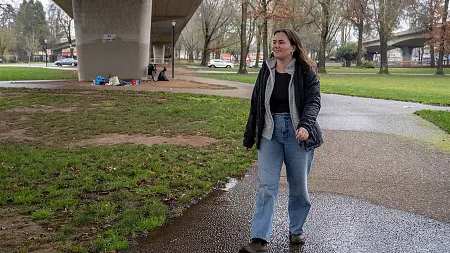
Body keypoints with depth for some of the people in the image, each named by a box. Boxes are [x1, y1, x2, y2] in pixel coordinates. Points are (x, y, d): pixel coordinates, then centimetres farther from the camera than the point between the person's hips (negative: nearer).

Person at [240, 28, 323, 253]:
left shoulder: (306, 71, -3)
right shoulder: (266, 71, 7)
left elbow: (313, 101, -10)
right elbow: (255, 104, 13)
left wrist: (305, 125, -29)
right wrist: (249, 137, 15)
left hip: (297, 133, -2)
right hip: (269, 132, 2)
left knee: (299, 185, 9)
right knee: (266, 186, -5)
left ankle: (296, 230, 30)